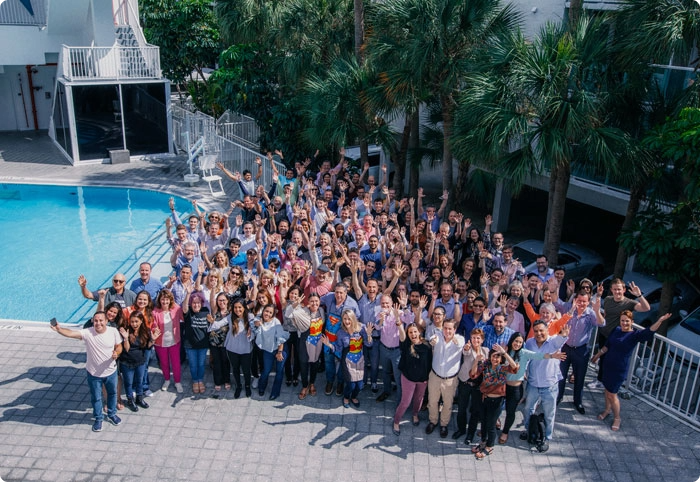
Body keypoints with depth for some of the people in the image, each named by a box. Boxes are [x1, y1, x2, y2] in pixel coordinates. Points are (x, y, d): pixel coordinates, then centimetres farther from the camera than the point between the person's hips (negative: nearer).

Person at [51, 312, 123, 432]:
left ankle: (112, 414, 50)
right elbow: (71, 333, -36)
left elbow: (119, 346, -4)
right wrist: (59, 329, -55)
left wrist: (117, 353, -26)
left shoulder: (113, 331, -16)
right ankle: (98, 418, 43)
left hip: (111, 371, 2)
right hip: (94, 373, -1)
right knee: (96, 397, 17)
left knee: (112, 393, 24)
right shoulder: (88, 333, -22)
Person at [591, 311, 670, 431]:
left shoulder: (634, 335, -14)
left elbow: (649, 332, -33)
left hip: (620, 369, -5)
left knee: (612, 394, 2)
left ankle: (617, 418, 23)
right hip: (608, 365, 5)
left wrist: (659, 321, -48)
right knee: (607, 389, 19)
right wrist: (598, 355, 23)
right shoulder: (616, 330, 1)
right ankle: (607, 410, 43)